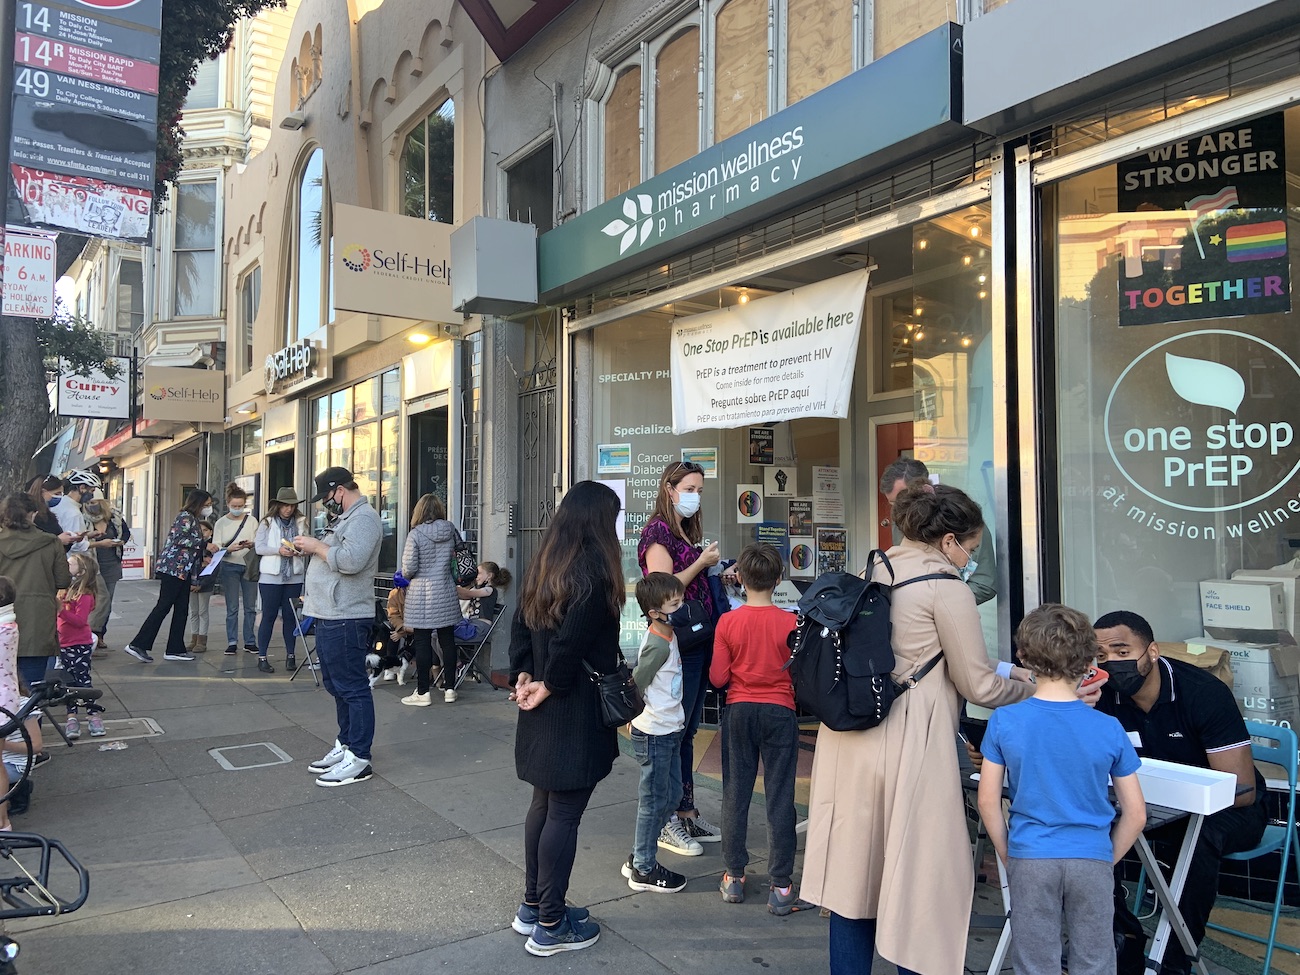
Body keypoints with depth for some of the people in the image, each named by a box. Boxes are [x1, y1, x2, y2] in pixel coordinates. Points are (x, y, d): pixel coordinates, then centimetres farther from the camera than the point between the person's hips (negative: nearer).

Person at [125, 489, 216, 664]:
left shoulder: (194, 520, 21)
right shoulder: (186, 517, -8)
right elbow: (180, 539, -20)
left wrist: (203, 558, 14)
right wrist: (205, 545, -18)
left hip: (183, 570, 10)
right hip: (173, 568, -10)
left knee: (182, 609, 8)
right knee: (163, 606, -9)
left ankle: (175, 649, 11)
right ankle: (138, 645, -6)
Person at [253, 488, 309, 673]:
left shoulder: (301, 523, 5)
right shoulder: (267, 523, 0)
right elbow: (258, 547, -5)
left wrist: (301, 550, -12)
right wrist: (279, 550, -18)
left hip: (294, 576, 2)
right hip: (271, 576, -2)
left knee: (290, 616, 8)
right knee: (269, 616, 2)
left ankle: (290, 656, 16)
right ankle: (262, 657, 9)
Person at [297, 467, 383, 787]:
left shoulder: (364, 517, -13)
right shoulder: (347, 518, 20)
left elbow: (351, 560, -26)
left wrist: (316, 546, -14)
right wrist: (313, 547, 10)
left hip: (345, 620, -11)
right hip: (330, 617, 11)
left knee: (352, 688, -6)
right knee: (337, 686, 17)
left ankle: (358, 759, 0)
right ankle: (345, 745, 28)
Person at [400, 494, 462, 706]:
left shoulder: (415, 534, -11)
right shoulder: (450, 530, 2)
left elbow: (409, 568, -12)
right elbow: (456, 558, 11)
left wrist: (405, 574, 9)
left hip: (422, 594, -4)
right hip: (446, 593, 4)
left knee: (422, 643, 2)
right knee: (448, 640, 9)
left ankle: (422, 692, 7)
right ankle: (450, 688, 16)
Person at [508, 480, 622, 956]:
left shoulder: (542, 565, 8)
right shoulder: (595, 569, -17)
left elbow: (521, 626, 8)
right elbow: (572, 641, -24)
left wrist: (523, 676, 2)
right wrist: (548, 686, -11)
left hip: (544, 708, 8)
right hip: (578, 709, -8)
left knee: (544, 802, 19)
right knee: (564, 813, 2)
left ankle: (532, 907, 31)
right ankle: (550, 926, 14)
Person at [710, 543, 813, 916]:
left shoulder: (728, 622, -8)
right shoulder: (790, 623, -11)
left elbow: (717, 678, -6)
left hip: (739, 712, 1)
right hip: (779, 713, -1)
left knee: (735, 794, 12)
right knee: (780, 798, 4)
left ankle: (734, 877, 20)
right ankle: (781, 887, 8)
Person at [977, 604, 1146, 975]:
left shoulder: (1004, 721, -10)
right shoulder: (1109, 729, -7)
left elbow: (988, 801, -5)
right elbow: (1135, 814, -1)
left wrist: (1008, 855, 7)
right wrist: (1108, 860, 12)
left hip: (1030, 858, -1)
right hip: (1092, 860, 1)